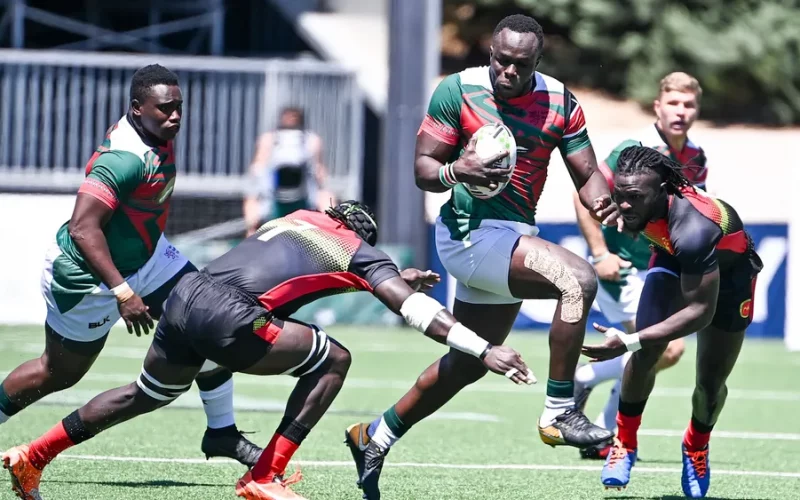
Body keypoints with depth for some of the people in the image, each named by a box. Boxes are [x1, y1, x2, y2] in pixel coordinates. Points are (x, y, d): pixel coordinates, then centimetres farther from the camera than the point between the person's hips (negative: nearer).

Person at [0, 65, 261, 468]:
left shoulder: (156, 136, -4)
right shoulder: (127, 158, -33)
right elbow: (83, 228, -36)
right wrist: (121, 292, -37)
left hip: (144, 256, 9)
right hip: (86, 278, -9)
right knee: (58, 373, 8)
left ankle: (221, 432, 11)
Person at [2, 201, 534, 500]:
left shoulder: (299, 218, 29)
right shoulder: (358, 249, 10)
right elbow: (414, 309, 1)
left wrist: (395, 277, 50)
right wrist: (485, 349, -2)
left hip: (184, 295, 7)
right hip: (227, 318, -7)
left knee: (146, 395, 30)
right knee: (332, 360, 8)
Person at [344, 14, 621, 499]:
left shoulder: (561, 103, 3)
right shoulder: (459, 90, -8)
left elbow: (587, 174, 2)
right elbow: (423, 167, -5)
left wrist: (602, 200, -21)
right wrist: (455, 171, -27)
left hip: (516, 236, 7)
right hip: (471, 231, -7)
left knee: (468, 364, 19)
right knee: (578, 279, -29)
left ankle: (376, 436, 35)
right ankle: (559, 414, -24)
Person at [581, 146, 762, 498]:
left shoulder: (692, 229, -47)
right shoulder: (628, 187, -29)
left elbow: (701, 311, -43)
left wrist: (629, 342, -47)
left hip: (729, 269, -4)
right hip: (673, 259, 4)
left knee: (711, 382, 3)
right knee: (645, 356, -14)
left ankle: (697, 447, 34)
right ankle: (625, 442, 7)